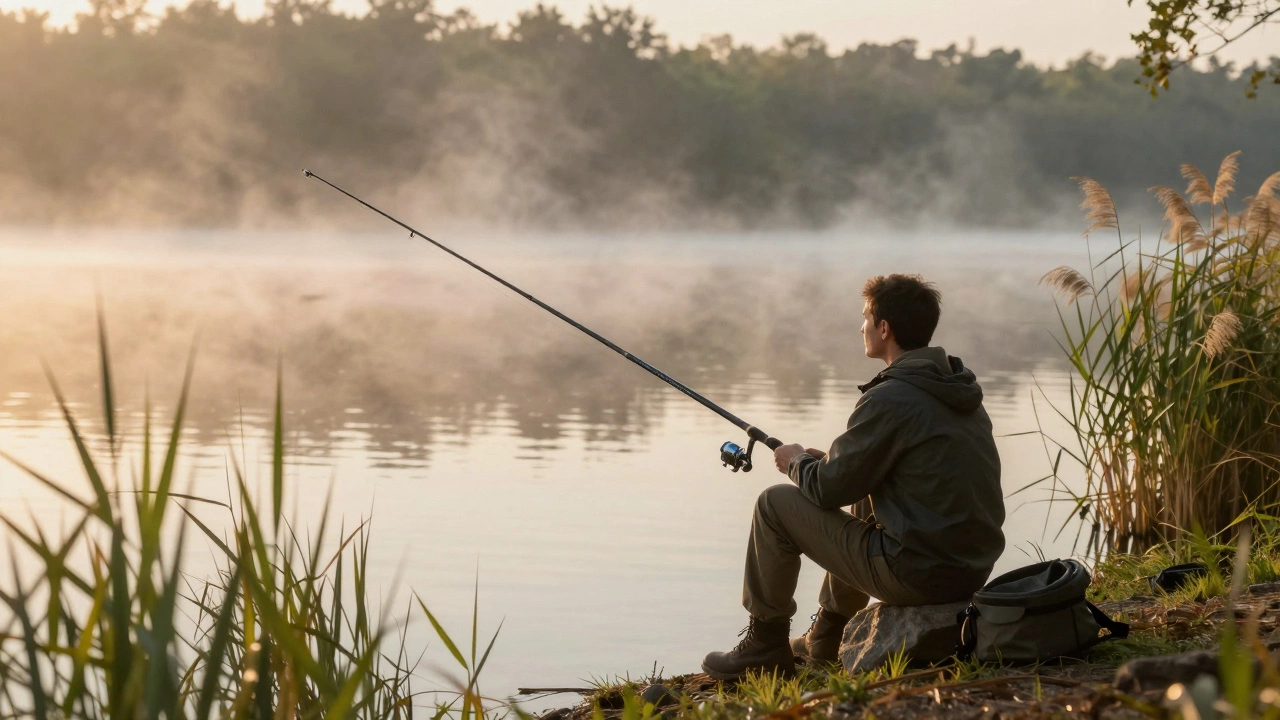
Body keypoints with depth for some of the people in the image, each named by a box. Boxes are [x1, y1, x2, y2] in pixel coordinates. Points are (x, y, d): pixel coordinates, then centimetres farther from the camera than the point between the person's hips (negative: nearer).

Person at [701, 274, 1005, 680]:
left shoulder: (889, 399, -17)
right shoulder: (961, 391, 10)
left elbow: (829, 489, -11)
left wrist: (797, 462, 10)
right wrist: (823, 460, 20)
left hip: (916, 576, -9)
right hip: (971, 572, 9)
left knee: (776, 504, 2)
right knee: (863, 506, 35)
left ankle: (765, 644, 15)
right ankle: (826, 637, 43)